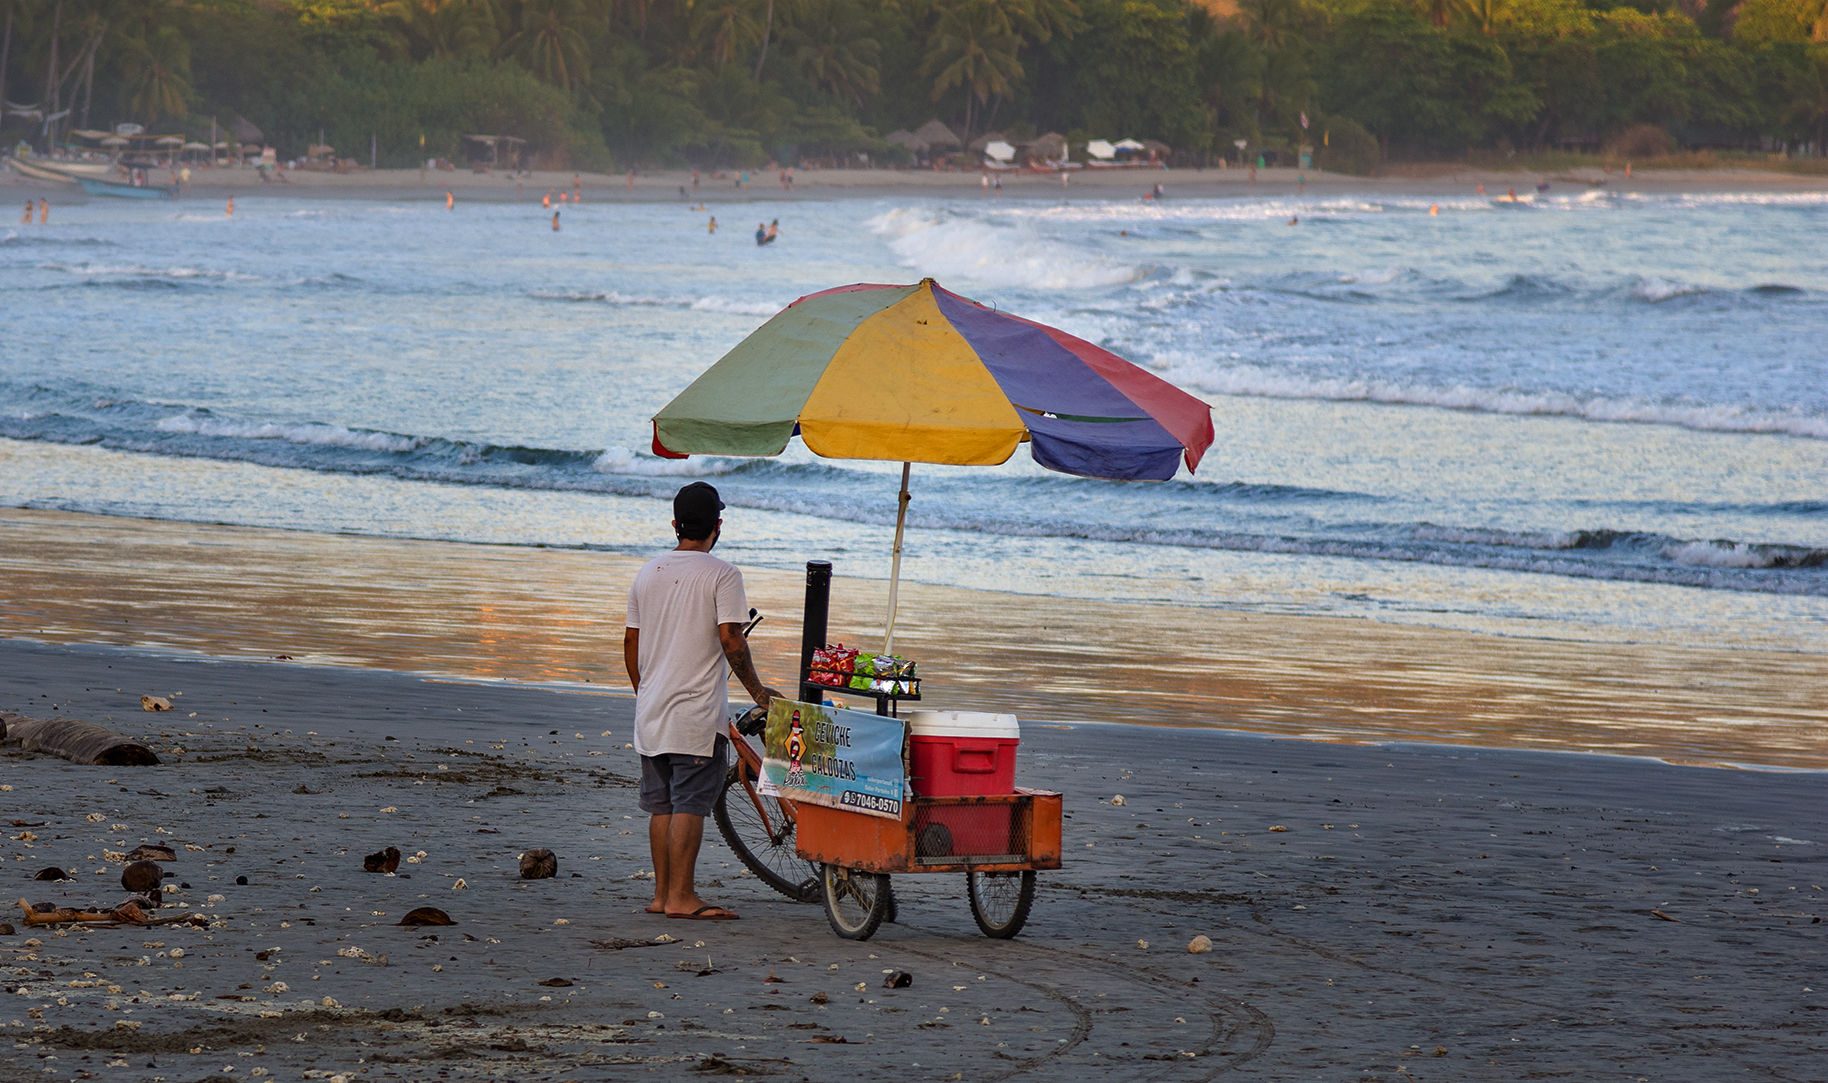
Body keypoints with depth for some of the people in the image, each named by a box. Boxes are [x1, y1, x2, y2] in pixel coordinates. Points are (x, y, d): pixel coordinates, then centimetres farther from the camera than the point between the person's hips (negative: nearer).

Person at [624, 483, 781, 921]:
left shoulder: (648, 573, 10)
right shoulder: (722, 574, -8)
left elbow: (631, 642, 14)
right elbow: (731, 640, -16)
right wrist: (756, 689, -4)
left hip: (651, 711, 6)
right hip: (697, 712, -6)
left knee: (662, 805, 12)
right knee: (689, 805, -6)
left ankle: (662, 893, 15)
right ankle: (680, 897, -9)